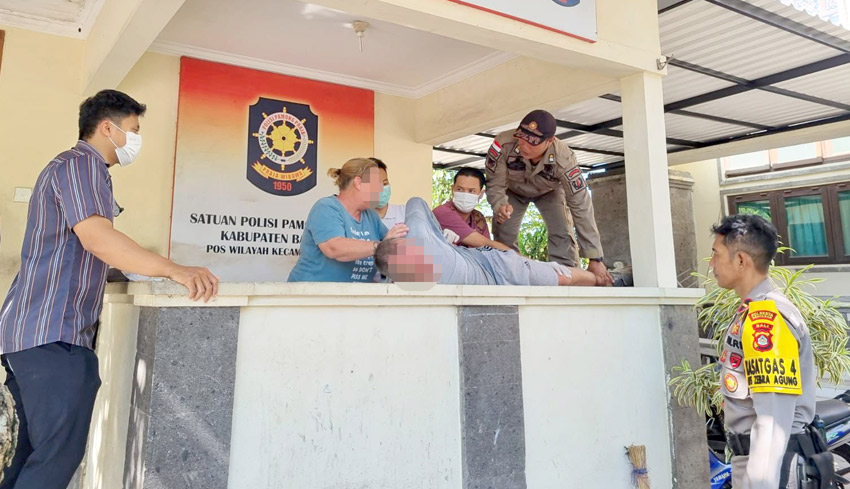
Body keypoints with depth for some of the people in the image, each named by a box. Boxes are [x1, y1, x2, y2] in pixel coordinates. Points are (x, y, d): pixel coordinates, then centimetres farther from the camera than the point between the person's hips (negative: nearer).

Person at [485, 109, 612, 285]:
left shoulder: (563, 159, -41)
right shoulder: (504, 144, -41)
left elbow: (581, 206, -36)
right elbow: (495, 184, -26)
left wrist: (594, 259, -36)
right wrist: (500, 205, -52)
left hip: (548, 191, -1)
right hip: (513, 190, 1)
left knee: (562, 234, -16)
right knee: (503, 236, -6)